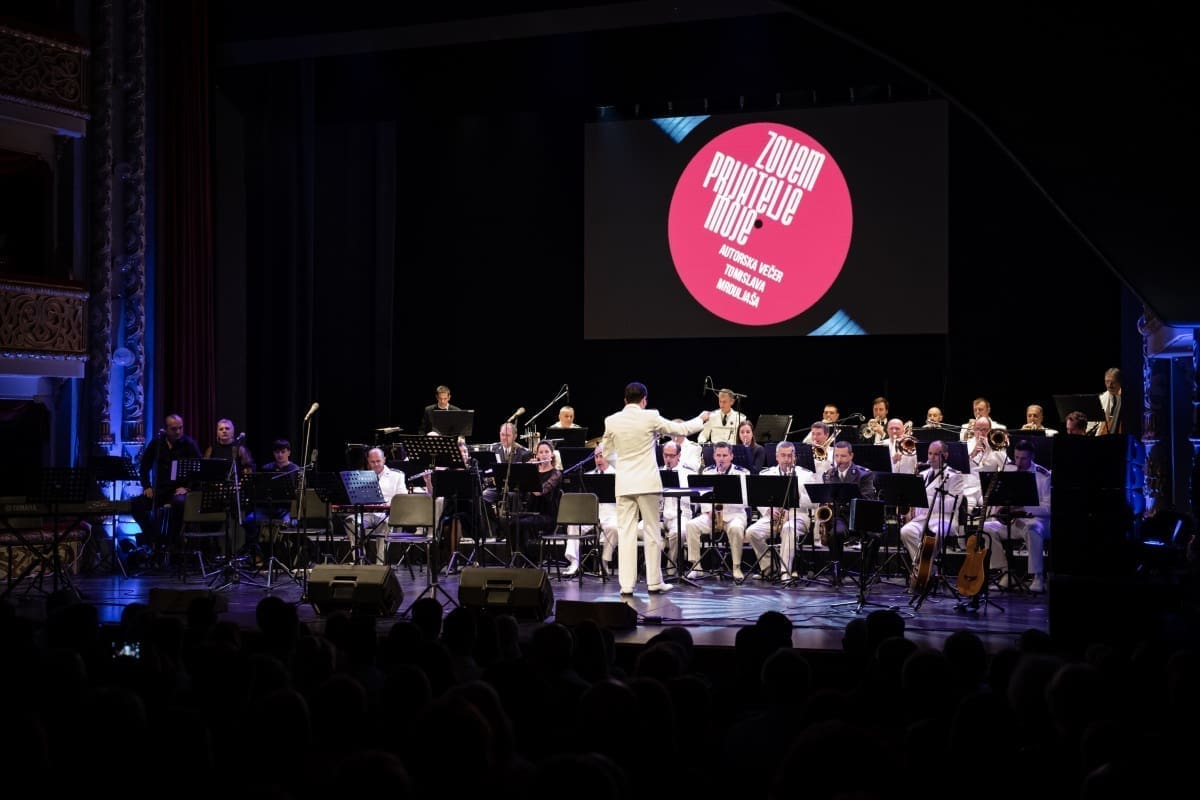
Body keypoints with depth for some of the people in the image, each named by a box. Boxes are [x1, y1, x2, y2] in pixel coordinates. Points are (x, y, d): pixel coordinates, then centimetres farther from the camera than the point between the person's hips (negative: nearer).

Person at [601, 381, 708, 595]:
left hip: (623, 484, 2)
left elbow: (607, 453, 13)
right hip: (647, 482, -2)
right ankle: (654, 581, 11)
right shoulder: (650, 418, -7)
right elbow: (682, 429, 3)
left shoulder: (611, 421, 1)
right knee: (652, 531, 7)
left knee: (625, 533, 2)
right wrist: (701, 419, 21)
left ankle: (626, 584, -1)